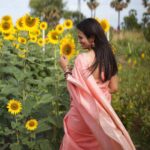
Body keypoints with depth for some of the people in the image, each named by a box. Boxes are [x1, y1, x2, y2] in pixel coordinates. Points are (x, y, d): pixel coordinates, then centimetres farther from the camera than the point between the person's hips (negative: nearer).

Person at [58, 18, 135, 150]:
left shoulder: (82, 59, -22)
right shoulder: (108, 57, -1)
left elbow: (77, 89, -17)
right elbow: (113, 88, 3)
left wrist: (66, 69, -7)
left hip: (83, 112, -6)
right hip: (100, 111, 6)